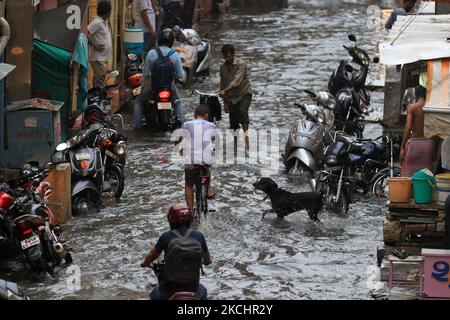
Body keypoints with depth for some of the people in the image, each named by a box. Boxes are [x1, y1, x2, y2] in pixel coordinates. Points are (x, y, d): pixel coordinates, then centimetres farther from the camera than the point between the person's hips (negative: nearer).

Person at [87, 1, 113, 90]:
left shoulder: (105, 22, 13)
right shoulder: (97, 22, -15)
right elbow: (85, 33, -23)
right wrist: (94, 45, -19)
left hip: (104, 58, 10)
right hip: (98, 58, -10)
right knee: (99, 82, -9)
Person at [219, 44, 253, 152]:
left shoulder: (241, 64, -16)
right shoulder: (223, 67, 4)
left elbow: (236, 81, -27)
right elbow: (223, 83, 12)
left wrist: (225, 91, -37)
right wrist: (225, 100, 11)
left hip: (244, 93, -6)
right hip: (232, 97, 6)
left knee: (242, 112, -29)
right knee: (233, 120, 3)